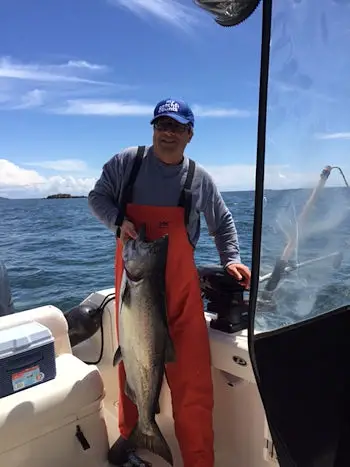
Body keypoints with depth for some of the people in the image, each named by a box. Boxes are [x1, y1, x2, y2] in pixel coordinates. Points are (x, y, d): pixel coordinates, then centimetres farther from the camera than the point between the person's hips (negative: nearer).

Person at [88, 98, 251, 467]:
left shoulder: (199, 178, 1)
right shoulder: (125, 163, -1)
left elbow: (223, 222, 12)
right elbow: (97, 197, 6)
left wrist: (230, 259, 0)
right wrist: (117, 221, -13)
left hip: (179, 284, 0)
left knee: (191, 374, -4)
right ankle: (130, 432, 42)